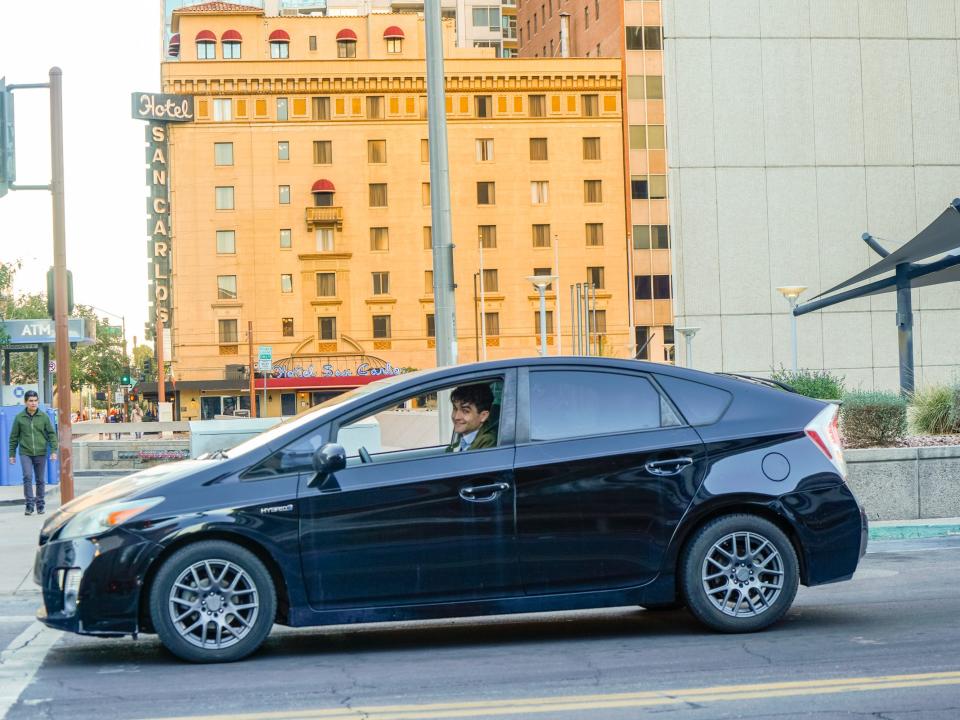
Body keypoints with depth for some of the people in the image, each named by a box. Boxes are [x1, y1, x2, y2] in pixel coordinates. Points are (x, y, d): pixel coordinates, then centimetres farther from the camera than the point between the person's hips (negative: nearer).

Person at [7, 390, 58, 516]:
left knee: (40, 480, 8)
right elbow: (14, 437, 7)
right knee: (28, 477, -16)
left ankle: (40, 504, 19)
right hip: (25, 453, -1)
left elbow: (51, 434, 3)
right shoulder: (19, 417, 1)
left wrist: (53, 450, -6)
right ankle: (29, 504, -12)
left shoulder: (44, 416, 1)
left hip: (41, 453, 1)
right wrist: (12, 454, 7)